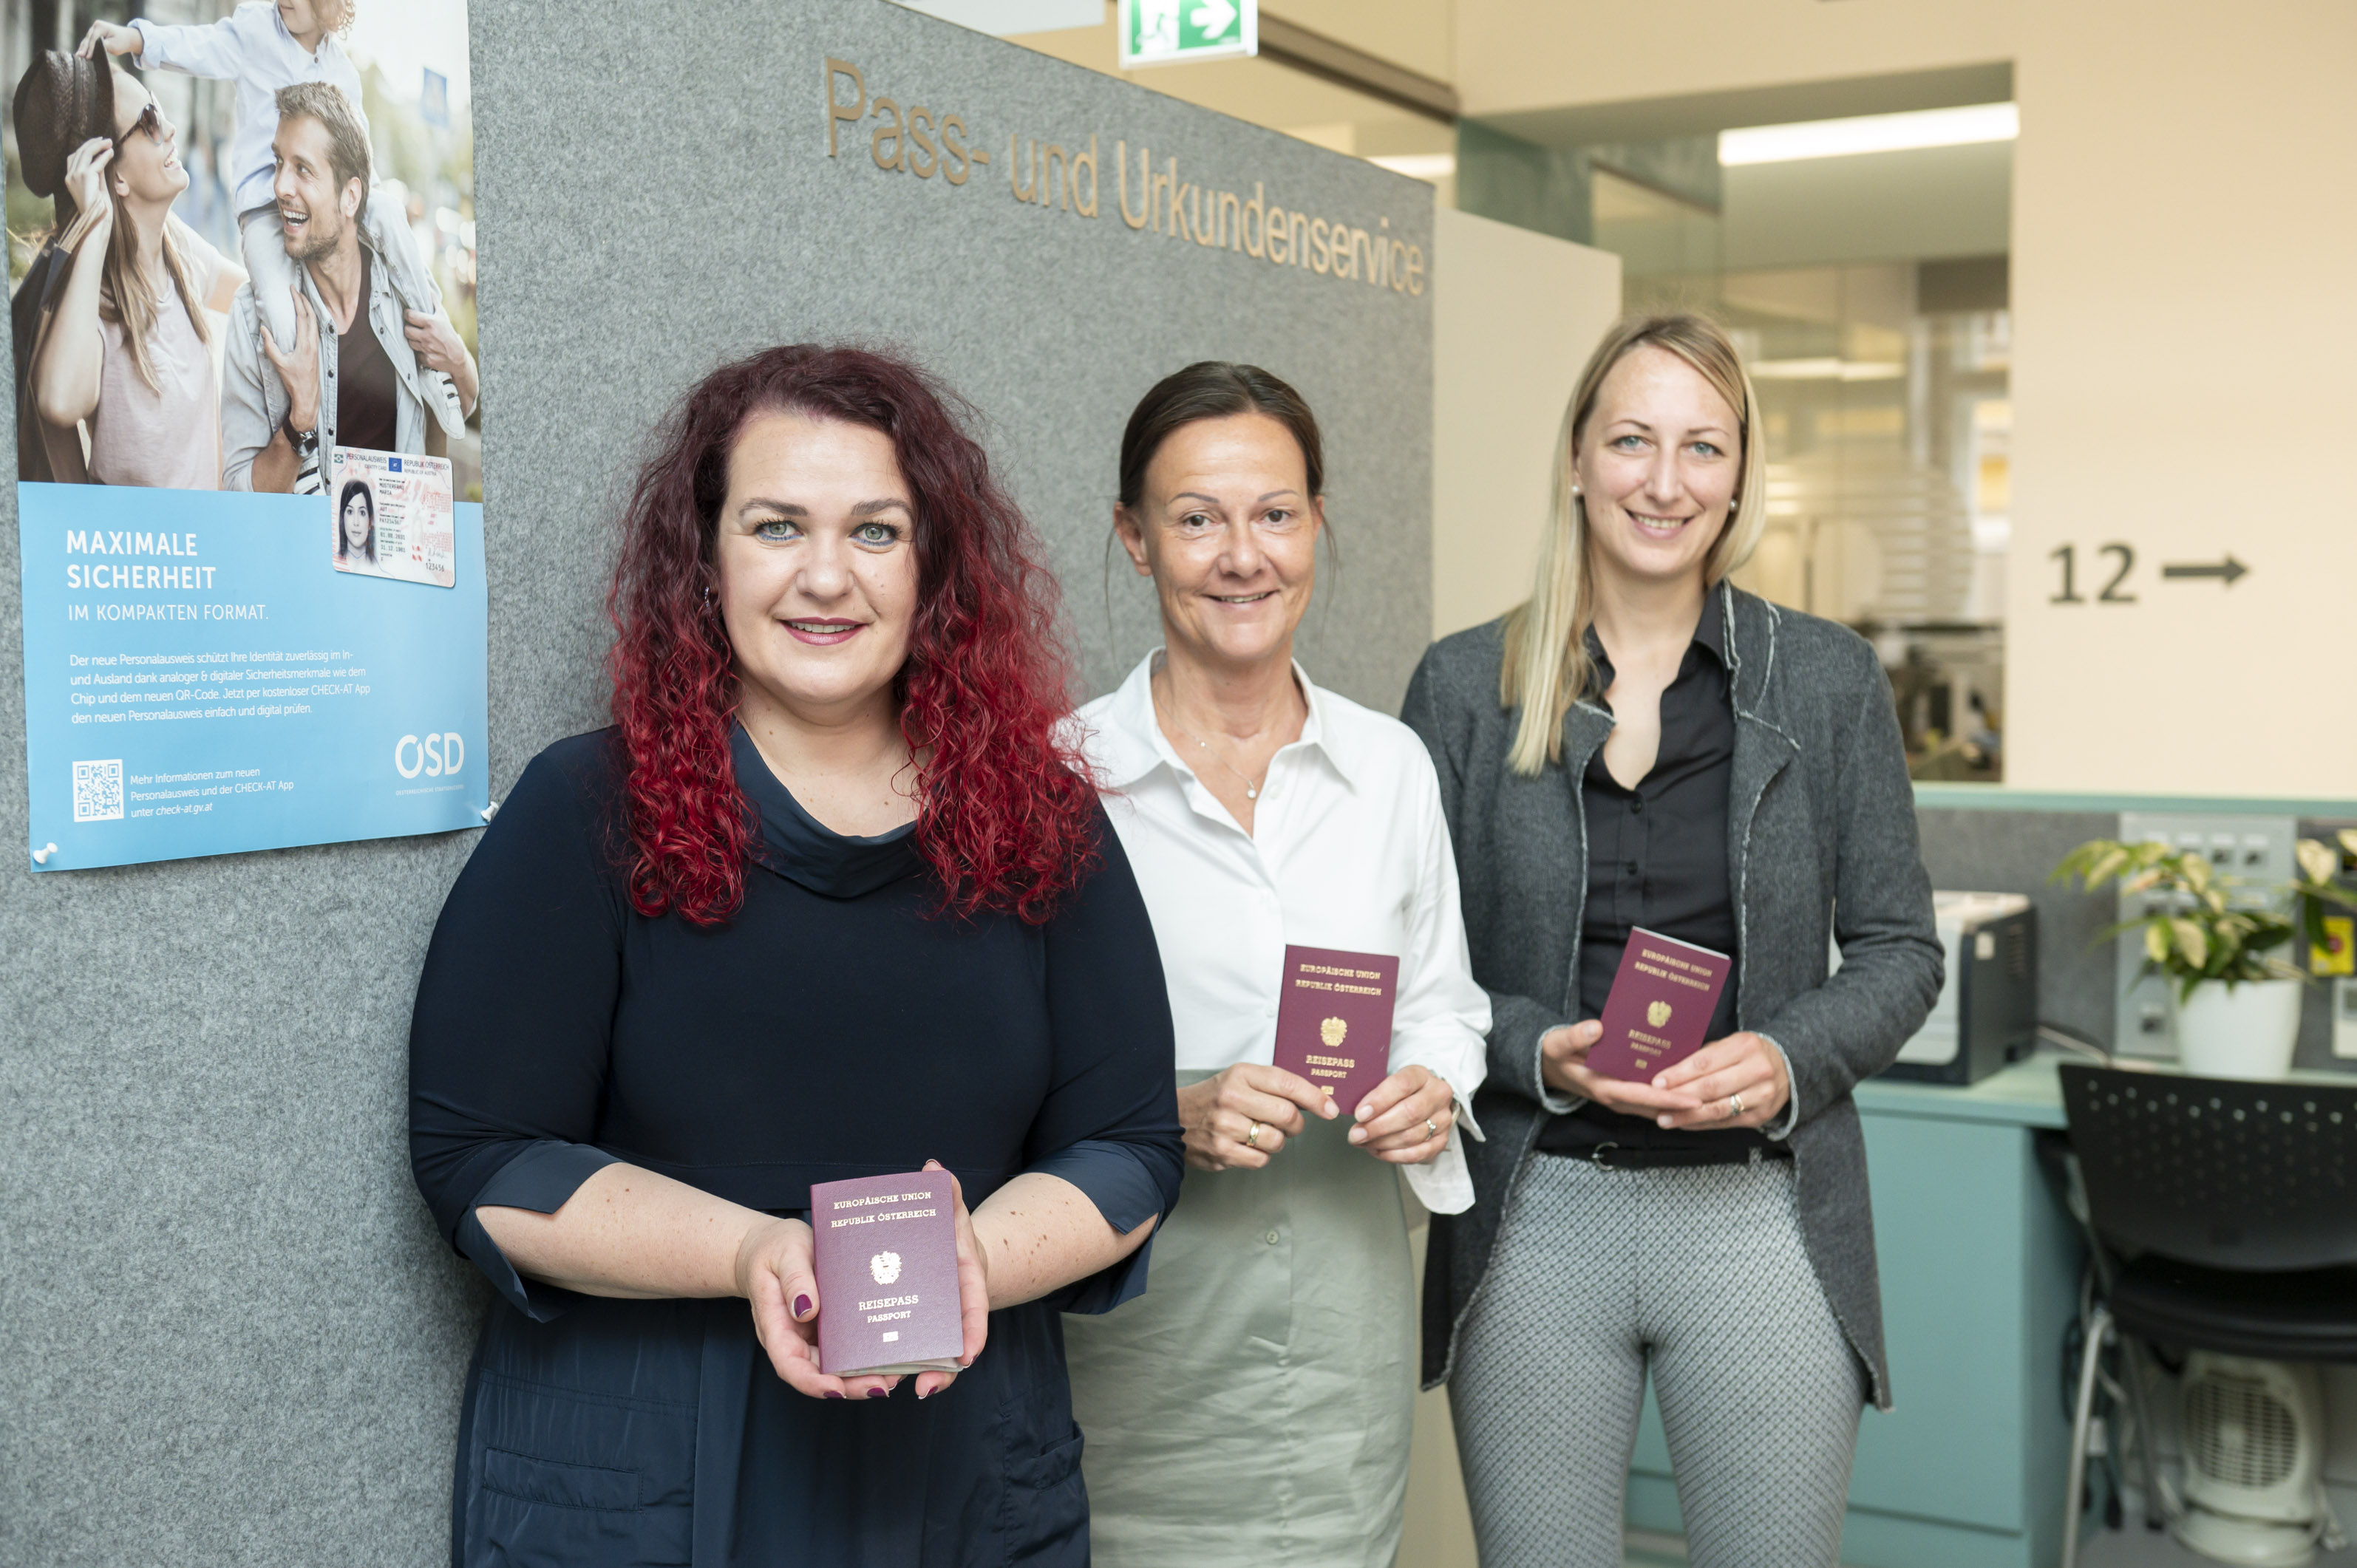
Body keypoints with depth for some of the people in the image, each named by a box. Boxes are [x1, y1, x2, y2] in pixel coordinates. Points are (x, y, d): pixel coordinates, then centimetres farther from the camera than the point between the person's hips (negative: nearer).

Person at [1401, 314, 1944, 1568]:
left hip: (1762, 1217, 1)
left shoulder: (1829, 680, 4)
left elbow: (1900, 949, 6)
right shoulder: (1466, 686, 2)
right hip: (1534, 1220, 0)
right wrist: (1539, 1051, -14)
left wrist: (1791, 1058, -13)